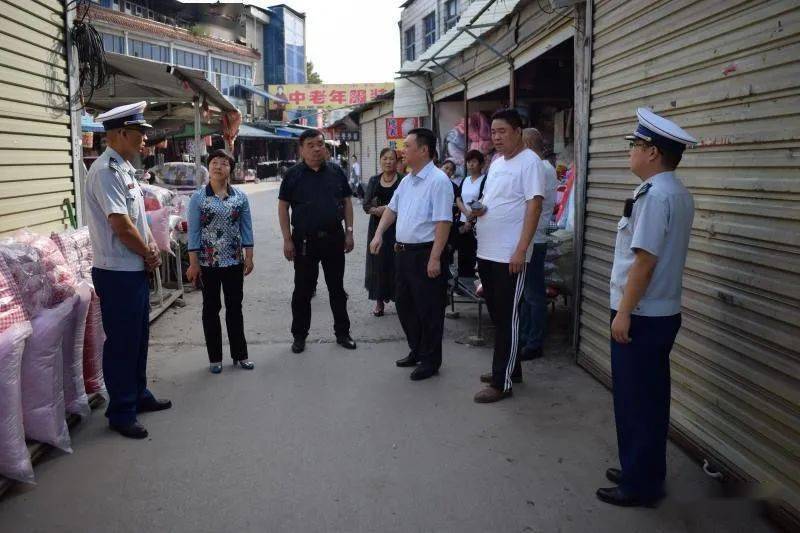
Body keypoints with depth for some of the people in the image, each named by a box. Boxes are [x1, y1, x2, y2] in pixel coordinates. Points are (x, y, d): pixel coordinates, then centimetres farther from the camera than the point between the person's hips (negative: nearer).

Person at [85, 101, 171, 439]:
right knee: (121, 343, 1)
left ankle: (139, 395, 34)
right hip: (117, 272, -10)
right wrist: (149, 255, -9)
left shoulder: (125, 167, 12)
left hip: (136, 269, 10)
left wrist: (151, 247, 1)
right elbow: (120, 224, -22)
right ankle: (121, 413, 14)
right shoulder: (106, 170, -18)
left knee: (138, 337, 19)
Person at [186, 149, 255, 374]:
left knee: (235, 307, 9)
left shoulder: (240, 196, 2)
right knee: (211, 309, 8)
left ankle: (239, 355, 20)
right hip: (208, 262, -1)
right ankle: (215, 358, 19)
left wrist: (249, 257, 1)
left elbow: (246, 228, 5)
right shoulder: (198, 197, -3)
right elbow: (193, 231, -4)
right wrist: (193, 263, -8)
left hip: (234, 261, 2)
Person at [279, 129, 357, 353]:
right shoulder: (293, 175, -2)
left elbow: (346, 202, 9)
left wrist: (349, 232, 1)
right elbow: (283, 207, -2)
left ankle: (342, 332, 22)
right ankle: (299, 335, 19)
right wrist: (287, 240, -8)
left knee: (337, 288, 11)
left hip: (334, 238, 2)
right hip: (305, 240, -2)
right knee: (303, 290, 6)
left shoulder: (336, 172, 5)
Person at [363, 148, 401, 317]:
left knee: (396, 263, -4)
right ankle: (379, 300, 13)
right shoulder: (374, 180, 9)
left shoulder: (403, 180, -3)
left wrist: (388, 209, -18)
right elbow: (366, 205, 7)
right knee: (378, 263, 3)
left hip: (396, 228, -3)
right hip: (377, 226, 3)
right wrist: (376, 210, -13)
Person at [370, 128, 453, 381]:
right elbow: (392, 208, 22)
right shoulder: (406, 180, 12)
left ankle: (430, 361, 17)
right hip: (403, 252, 9)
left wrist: (435, 258, -24)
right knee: (404, 304, 18)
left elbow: (443, 222, -20)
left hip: (425, 254, -9)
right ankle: (416, 351, 35)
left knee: (428, 310, 2)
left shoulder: (438, 180, -15)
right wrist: (378, 234, 9)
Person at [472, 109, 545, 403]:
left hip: (510, 256, -8)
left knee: (507, 319, -2)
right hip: (486, 253, 9)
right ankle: (508, 369, 30)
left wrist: (521, 250, -22)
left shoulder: (529, 162, -10)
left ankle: (502, 382, 4)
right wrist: (478, 209, -1)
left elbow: (534, 207, -16)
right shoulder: (496, 162, 16)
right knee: (497, 316, 16)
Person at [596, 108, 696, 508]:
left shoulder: (653, 195, -20)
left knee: (635, 401, 2)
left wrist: (624, 312, -18)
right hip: (662, 311, 10)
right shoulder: (680, 194, 11)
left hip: (641, 315, -10)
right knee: (650, 398, 18)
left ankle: (639, 484, 14)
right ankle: (645, 471, 31)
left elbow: (644, 260, -23)